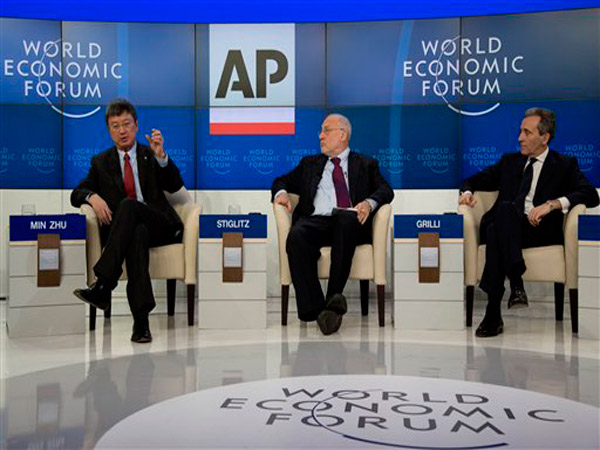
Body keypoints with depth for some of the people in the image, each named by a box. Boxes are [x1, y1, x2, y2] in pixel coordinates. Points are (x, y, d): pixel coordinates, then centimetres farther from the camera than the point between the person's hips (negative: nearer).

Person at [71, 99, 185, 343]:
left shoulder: (151, 156, 17)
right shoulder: (101, 162, 21)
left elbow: (175, 186, 1)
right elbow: (76, 194, 15)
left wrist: (161, 155, -16)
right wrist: (92, 196, -9)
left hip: (160, 227, -1)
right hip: (123, 230, 1)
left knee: (128, 204, -33)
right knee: (138, 232, -37)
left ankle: (102, 286, -41)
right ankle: (141, 319, -48)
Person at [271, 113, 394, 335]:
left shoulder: (365, 164, 24)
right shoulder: (309, 163, 32)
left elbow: (385, 190, 9)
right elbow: (283, 180, 30)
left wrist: (369, 202, -14)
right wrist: (281, 192, 5)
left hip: (349, 221, -2)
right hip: (315, 220, 2)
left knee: (346, 219, -39)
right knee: (296, 236, -33)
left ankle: (335, 296, -37)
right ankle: (315, 310, -36)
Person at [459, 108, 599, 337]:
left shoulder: (564, 165, 16)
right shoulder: (509, 161, 27)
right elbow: (475, 180, 29)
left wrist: (552, 204, -17)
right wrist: (467, 192, 3)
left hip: (539, 230, -3)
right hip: (504, 227, 3)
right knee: (505, 208, -34)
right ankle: (516, 282, -43)